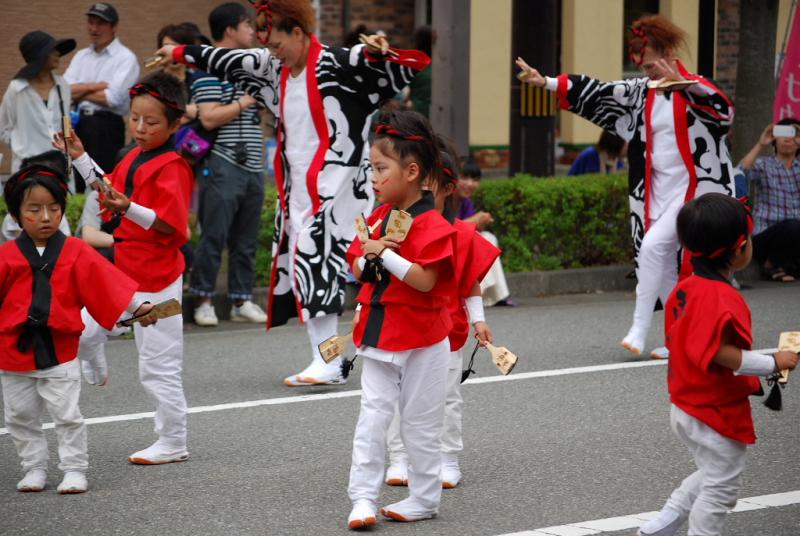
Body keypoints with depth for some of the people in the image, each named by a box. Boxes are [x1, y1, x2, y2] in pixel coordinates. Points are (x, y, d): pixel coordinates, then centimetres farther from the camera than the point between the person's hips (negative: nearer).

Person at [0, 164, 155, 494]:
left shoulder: (75, 253, -3)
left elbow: (103, 281, -6)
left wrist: (137, 307, -11)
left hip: (59, 351, -1)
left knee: (67, 415, 0)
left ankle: (74, 470, 10)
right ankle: (34, 469, 25)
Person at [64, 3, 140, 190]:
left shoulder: (126, 58, -3)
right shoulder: (81, 56, 16)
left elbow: (113, 98, -14)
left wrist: (80, 92, -2)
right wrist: (96, 86, -9)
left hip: (107, 127, -6)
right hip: (79, 124, 6)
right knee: (75, 185, 5)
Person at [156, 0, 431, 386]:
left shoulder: (336, 64, -13)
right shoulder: (277, 70, 11)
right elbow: (231, 62, 24)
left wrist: (378, 51, -46)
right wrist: (182, 54, 34)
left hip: (333, 184, -9)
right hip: (297, 186, 9)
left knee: (313, 257, -17)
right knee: (302, 265, 5)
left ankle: (329, 363, -16)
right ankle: (326, 361, 8)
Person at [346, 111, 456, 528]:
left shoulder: (432, 225, -16)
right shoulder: (379, 217, 7)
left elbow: (425, 280, -24)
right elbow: (357, 267, 12)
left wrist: (386, 255, -28)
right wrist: (368, 261, -10)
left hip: (421, 338, -6)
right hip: (379, 333, 6)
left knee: (419, 422, 6)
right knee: (372, 415, 1)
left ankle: (424, 497, 18)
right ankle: (363, 497, 0)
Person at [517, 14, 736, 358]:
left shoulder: (695, 88, -7)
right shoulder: (640, 92, 8)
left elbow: (725, 111, -27)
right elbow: (596, 92, 3)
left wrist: (680, 83, -33)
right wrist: (546, 83, -5)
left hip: (693, 187, -7)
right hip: (657, 190, 7)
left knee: (654, 246, -20)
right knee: (662, 266, 5)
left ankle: (639, 330, -15)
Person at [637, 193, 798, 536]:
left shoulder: (686, 288, 3)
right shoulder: (722, 298, -27)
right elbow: (720, 353, -35)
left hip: (687, 408, 10)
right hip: (718, 415, -10)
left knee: (712, 477, 26)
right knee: (721, 489, 6)